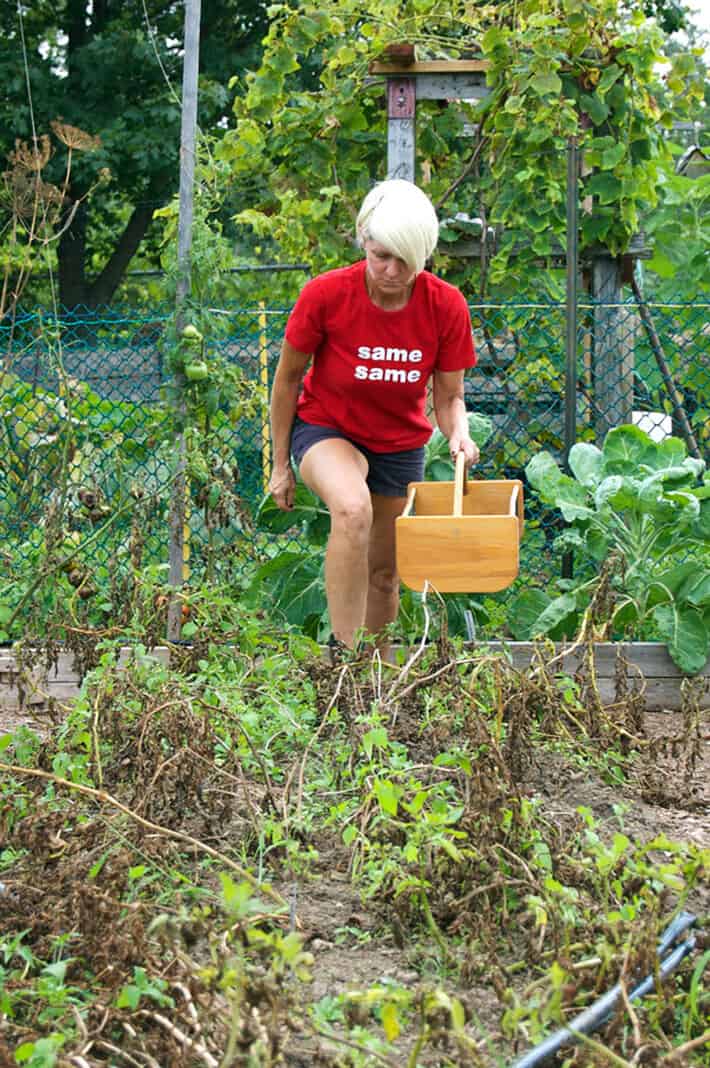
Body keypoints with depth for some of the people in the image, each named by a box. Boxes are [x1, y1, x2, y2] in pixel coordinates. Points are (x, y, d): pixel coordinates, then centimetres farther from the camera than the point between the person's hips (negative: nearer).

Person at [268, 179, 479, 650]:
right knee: (353, 509, -36)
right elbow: (288, 377, -9)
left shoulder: (446, 305, -18)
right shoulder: (326, 294, -24)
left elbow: (449, 397, -7)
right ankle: (344, 651, -33)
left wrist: (459, 434, -30)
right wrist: (280, 465, -4)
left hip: (400, 444, 4)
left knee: (385, 574, 11)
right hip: (326, 428, -3)